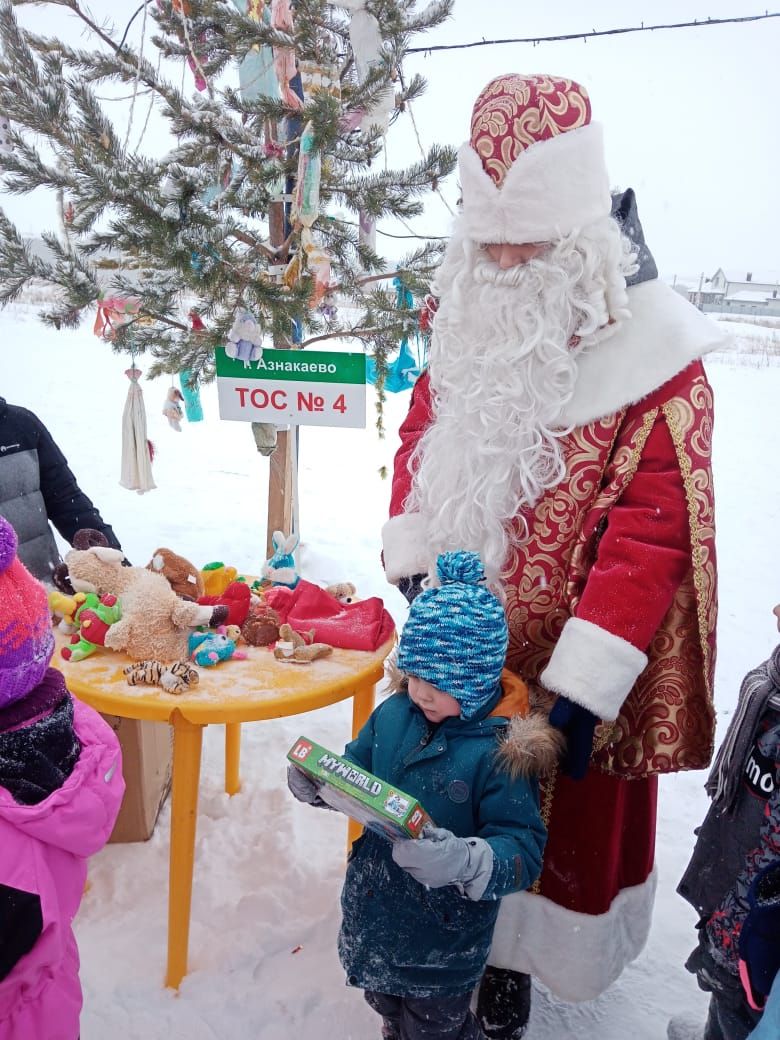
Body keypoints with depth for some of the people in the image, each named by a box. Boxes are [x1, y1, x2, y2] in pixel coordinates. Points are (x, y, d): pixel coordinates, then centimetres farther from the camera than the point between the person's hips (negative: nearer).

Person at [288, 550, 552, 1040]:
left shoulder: (503, 750, -26)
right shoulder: (394, 713, -10)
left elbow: (524, 848, -27)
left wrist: (464, 862, -44)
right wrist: (316, 783, -15)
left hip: (443, 939, -5)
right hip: (373, 913, 6)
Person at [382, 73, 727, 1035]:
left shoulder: (652, 352, -18)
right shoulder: (469, 317, 1)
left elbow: (652, 530, -22)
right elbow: (419, 438, 11)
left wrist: (582, 689, -23)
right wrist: (410, 561, 2)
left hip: (561, 658, -5)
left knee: (559, 810, 13)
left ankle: (514, 961, 40)